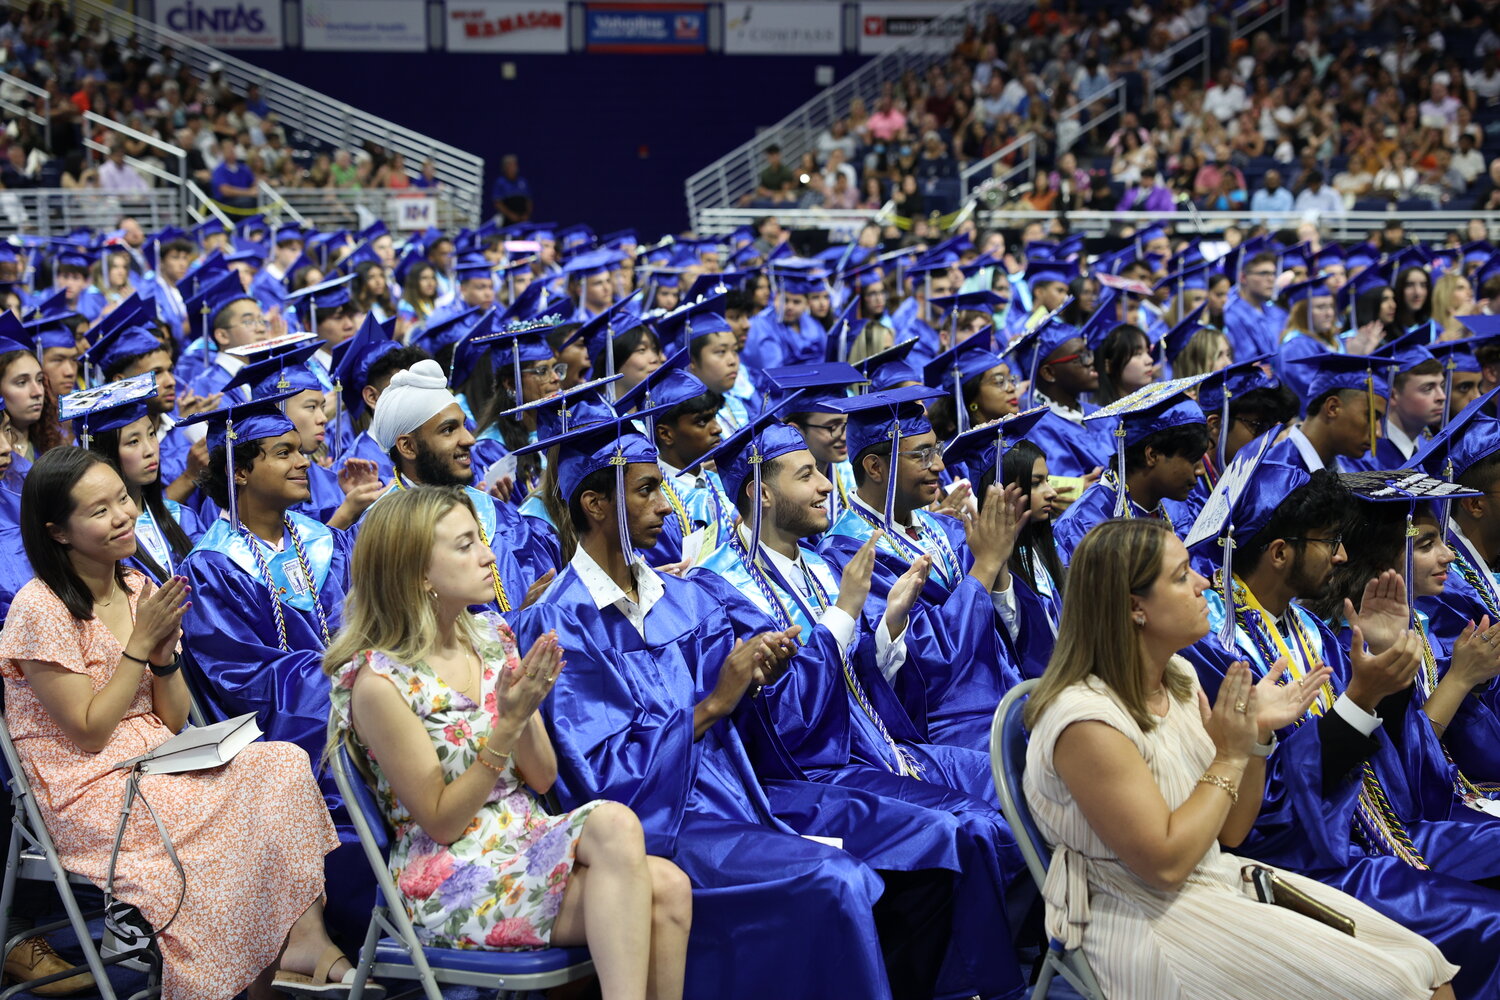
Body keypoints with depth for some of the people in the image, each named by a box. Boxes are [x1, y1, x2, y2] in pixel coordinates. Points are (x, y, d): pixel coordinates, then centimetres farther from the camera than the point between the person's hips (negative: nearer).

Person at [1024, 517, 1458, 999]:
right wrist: (1229, 757, -14)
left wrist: (1257, 734, -5)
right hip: (1149, 919, -8)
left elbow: (1229, 832, 9)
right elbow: (1165, 863, -21)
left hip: (1222, 878, 8)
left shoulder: (1179, 678, 4)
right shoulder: (1086, 719, -22)